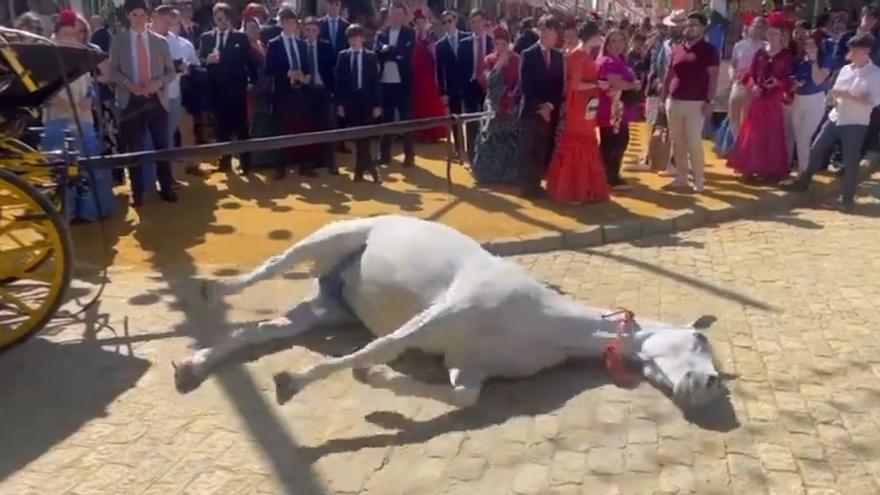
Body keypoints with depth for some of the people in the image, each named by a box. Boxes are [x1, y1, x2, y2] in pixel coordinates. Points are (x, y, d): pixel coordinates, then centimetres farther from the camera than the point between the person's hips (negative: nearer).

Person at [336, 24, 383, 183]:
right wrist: (339, 103, -3)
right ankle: (370, 168, 9)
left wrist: (377, 104, -5)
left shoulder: (371, 56, 4)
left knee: (364, 136, -2)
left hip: (366, 101, -1)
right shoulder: (342, 56, 6)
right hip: (349, 101, 1)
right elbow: (339, 81, 4)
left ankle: (360, 170, 6)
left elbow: (376, 81, 1)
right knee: (357, 137, 2)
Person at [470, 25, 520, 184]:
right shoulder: (489, 60, 4)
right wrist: (499, 64, -18)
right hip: (494, 104, 1)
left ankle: (510, 173, 8)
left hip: (512, 105, -1)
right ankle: (491, 172, 8)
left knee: (511, 139, -1)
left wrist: (513, 95, -12)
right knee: (491, 139, -1)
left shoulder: (516, 60, -1)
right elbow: (489, 80, -11)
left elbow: (520, 82, 1)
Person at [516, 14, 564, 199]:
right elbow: (526, 85, -8)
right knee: (529, 150, -2)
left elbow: (560, 85, 8)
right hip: (532, 110, -4)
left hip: (551, 111, 4)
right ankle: (528, 186, 5)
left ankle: (536, 185, 11)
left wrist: (550, 105, -7)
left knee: (544, 151, 3)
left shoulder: (558, 56, 12)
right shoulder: (529, 54, -2)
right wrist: (539, 106, -13)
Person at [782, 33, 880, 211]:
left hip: (855, 124, -6)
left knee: (851, 161, 1)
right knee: (816, 150, 9)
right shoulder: (846, 69, 7)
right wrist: (834, 96, -8)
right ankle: (803, 182, 24)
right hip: (835, 118, 6)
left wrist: (846, 94, -22)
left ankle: (847, 197, 13)